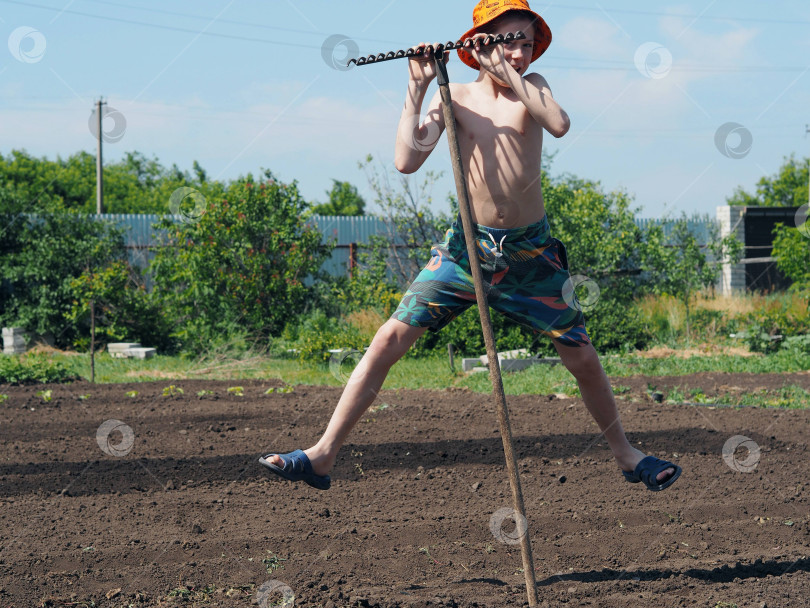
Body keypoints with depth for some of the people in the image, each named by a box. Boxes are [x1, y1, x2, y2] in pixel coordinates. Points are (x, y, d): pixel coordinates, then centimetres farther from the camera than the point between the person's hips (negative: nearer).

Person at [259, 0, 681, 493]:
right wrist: (417, 89, -16)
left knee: (583, 359, 7)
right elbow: (407, 161, -14)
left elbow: (559, 124, -24)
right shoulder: (455, 96, -2)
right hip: (469, 245, -1)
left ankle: (626, 456, 29)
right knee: (390, 339, -12)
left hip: (531, 250, 1)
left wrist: (506, 73, -24)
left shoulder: (531, 86, -1)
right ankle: (323, 456, -10)